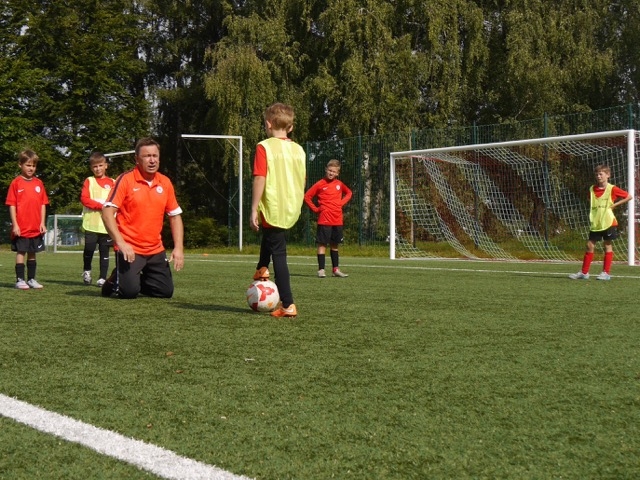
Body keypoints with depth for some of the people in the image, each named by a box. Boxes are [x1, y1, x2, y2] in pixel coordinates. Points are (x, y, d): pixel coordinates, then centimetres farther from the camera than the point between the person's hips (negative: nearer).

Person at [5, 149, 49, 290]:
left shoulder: (39, 183, 7)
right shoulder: (16, 183, -4)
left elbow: (43, 204, 10)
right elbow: (12, 205, -5)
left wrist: (42, 223, 4)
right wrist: (15, 224, -10)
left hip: (36, 227, 4)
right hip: (21, 228, -4)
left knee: (32, 253, 11)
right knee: (21, 252, 0)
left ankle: (31, 279, 20)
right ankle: (20, 280, 5)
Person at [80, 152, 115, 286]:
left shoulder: (112, 183, 11)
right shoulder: (89, 181, 7)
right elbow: (84, 199, -6)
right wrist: (101, 206, -13)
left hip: (106, 225, 1)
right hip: (91, 224, -1)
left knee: (104, 252, 2)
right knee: (89, 249, -6)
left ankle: (103, 278, 8)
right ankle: (87, 271, 19)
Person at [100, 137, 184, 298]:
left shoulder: (165, 183, 6)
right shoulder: (125, 180, -9)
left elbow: (175, 216, 11)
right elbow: (107, 211, -14)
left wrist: (178, 248, 1)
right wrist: (120, 243, -24)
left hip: (156, 250, 5)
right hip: (129, 249, -5)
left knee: (166, 292, 2)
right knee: (129, 292, -18)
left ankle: (138, 281, 30)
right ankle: (115, 281, 17)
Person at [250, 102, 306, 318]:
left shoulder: (264, 147, -10)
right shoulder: (299, 150, 7)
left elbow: (259, 180, -16)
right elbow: (302, 181, 13)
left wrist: (254, 210, -12)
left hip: (272, 209, -6)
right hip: (292, 210, 6)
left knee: (279, 255, 1)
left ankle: (288, 305, -1)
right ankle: (262, 268, 33)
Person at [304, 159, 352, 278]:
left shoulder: (339, 184, 9)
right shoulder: (320, 184, -4)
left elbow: (349, 193, 26)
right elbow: (307, 196, -1)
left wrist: (342, 202, 10)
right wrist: (315, 209, -4)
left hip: (337, 220, 5)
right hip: (324, 220, -5)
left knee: (334, 244, 12)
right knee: (322, 244, -4)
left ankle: (336, 269, 19)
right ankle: (321, 270, -2)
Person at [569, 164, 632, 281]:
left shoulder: (612, 189, -6)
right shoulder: (592, 189, 7)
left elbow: (629, 196, -2)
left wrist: (614, 204, -8)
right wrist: (592, 215, 8)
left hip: (608, 222, -5)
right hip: (595, 223, 5)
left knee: (607, 245, 2)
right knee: (590, 245, 3)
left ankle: (606, 273, 7)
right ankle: (584, 272, 8)